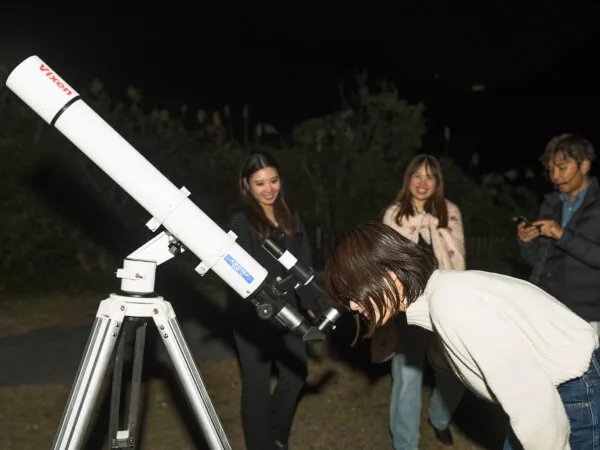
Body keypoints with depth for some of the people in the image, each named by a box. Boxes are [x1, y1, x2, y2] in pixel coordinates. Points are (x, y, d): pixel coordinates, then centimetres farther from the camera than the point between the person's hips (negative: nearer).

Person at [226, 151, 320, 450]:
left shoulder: (291, 218, 8)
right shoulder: (240, 223, -9)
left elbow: (303, 265, 11)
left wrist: (310, 305, 4)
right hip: (253, 317, -6)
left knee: (296, 375, 14)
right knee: (257, 383, 5)